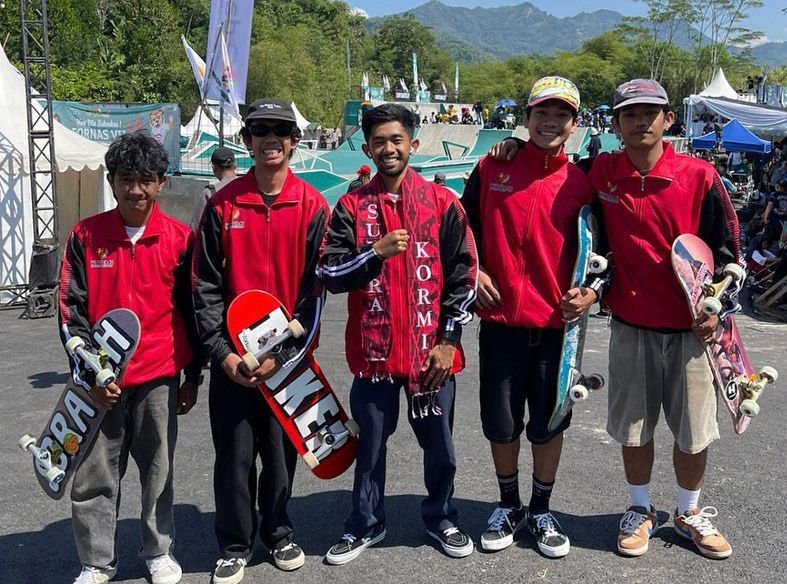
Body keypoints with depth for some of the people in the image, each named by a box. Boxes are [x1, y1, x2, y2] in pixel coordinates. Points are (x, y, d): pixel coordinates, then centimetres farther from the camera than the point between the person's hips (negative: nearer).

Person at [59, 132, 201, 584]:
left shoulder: (180, 238, -2)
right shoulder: (86, 236, -2)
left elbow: (190, 310, 5)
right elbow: (72, 311, 0)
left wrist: (193, 376, 8)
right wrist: (89, 374, -7)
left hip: (160, 376, 0)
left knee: (159, 470, 12)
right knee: (94, 476, 8)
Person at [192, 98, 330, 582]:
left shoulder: (312, 206, -1)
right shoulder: (223, 204, 1)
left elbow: (315, 287, -4)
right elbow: (206, 284, 1)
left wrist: (284, 354, -10)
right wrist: (221, 351, -7)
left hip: (289, 355, 0)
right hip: (232, 357, 0)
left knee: (281, 450, 11)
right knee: (234, 454, 6)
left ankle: (279, 533, 32)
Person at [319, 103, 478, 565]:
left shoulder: (443, 203, -1)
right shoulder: (351, 207, 2)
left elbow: (464, 275, -1)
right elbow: (331, 275, -2)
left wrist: (449, 339, -5)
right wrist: (376, 253, -17)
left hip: (432, 351, 0)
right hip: (374, 350, 1)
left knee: (439, 443, 12)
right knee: (370, 443, 12)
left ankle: (442, 517, 34)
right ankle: (366, 524, 30)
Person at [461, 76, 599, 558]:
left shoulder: (582, 184, 2)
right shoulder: (492, 168, 1)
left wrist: (592, 291, -7)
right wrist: (471, 272, -1)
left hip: (557, 324, 0)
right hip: (500, 319, 0)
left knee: (549, 423, 10)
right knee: (501, 423, 10)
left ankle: (542, 511, 31)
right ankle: (509, 506, 33)